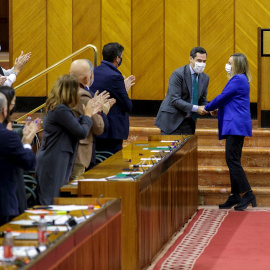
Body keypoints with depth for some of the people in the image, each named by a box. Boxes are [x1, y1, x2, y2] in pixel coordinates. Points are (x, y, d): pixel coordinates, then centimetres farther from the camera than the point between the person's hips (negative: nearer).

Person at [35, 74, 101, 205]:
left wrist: (88, 114, 22)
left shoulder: (54, 107, 11)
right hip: (52, 165, -10)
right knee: (51, 203, -5)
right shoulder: (61, 110, -20)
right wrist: (87, 115, 0)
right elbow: (81, 132, -17)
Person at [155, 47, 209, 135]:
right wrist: (196, 108, -26)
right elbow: (175, 100, -20)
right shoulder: (178, 74, -14)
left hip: (189, 123, 6)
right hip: (172, 119, -6)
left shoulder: (205, 78, 7)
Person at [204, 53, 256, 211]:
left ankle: (247, 194, -12)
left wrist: (208, 108, 2)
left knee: (232, 160, -12)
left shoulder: (238, 80, -13)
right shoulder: (240, 80, 20)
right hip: (236, 126, 11)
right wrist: (218, 110, 8)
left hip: (236, 126, -11)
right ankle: (235, 196, 12)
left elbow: (223, 97, -13)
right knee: (233, 161, 10)